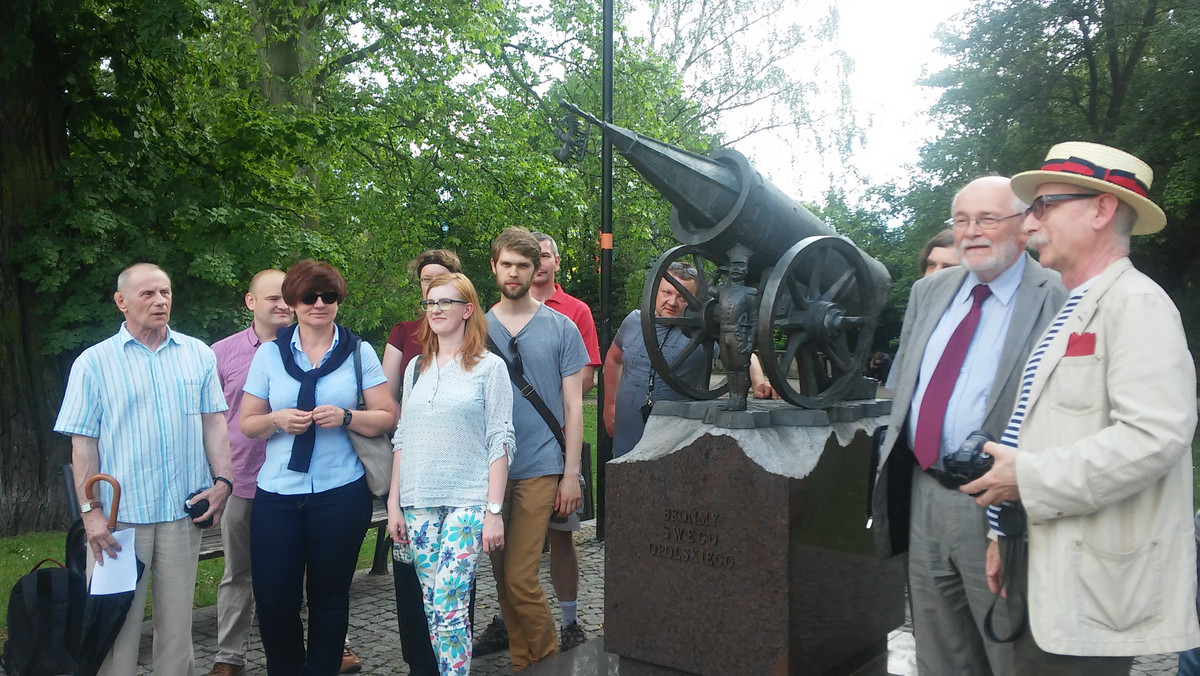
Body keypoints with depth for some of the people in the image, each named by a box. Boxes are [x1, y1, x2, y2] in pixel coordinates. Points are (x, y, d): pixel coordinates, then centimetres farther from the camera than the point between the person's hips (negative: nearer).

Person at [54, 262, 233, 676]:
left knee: (177, 618, 11)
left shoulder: (198, 354, 8)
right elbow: (83, 443, -1)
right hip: (118, 514, -2)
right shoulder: (94, 363, 1)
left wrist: (222, 480, -3)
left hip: (183, 510, 2)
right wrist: (90, 510, -7)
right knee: (117, 620, 3)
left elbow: (213, 421, 8)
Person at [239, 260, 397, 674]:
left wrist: (346, 417, -16)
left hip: (340, 494, -1)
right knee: (273, 600, 2)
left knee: (329, 596, 9)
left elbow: (387, 418, 1)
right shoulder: (270, 353, 7)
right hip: (277, 495, 1)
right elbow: (246, 424, 9)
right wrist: (278, 420, -12)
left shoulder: (359, 352, 3)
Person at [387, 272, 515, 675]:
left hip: (468, 502, -4)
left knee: (449, 607, -12)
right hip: (419, 505, 5)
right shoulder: (416, 369, 15)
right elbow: (402, 439, 16)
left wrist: (494, 510, -10)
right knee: (431, 608, 6)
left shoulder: (489, 367, 1)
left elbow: (500, 442, -4)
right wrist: (394, 504, 10)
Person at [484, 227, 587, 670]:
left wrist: (571, 474, -3)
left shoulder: (561, 328, 2)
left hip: (540, 469, -3)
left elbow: (573, 406, 3)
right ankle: (522, 663, 25)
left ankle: (548, 659, 12)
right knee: (503, 579, 9)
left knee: (520, 579, -9)